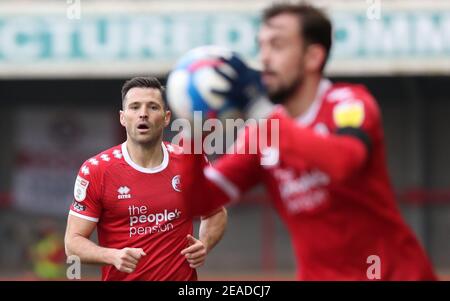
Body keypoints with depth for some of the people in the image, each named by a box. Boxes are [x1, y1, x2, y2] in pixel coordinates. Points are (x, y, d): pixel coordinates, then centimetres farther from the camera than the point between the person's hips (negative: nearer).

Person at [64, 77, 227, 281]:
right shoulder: (95, 170, -9)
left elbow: (216, 213, 14)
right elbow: (73, 242, -8)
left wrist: (204, 245, -5)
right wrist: (113, 256, -25)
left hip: (183, 277, 2)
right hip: (120, 278, -2)